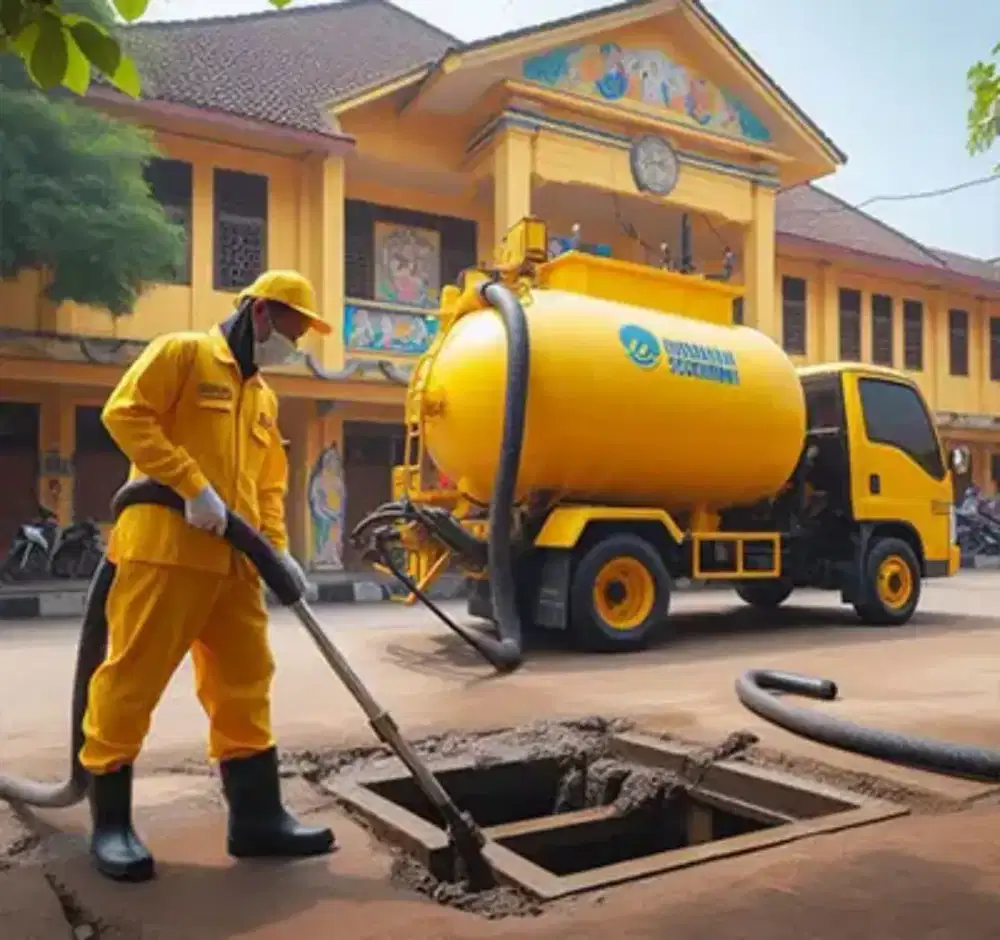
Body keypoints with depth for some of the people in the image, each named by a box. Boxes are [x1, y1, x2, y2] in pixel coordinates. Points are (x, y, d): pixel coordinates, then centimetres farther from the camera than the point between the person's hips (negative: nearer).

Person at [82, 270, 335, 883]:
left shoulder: (264, 398, 22)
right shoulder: (182, 353, 0)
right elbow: (125, 413, -12)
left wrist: (277, 550, 7)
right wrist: (193, 486, -18)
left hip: (234, 561, 8)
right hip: (164, 548, -8)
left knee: (245, 682, 7)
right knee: (133, 679, -1)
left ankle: (257, 816, 14)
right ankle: (111, 823, 12)